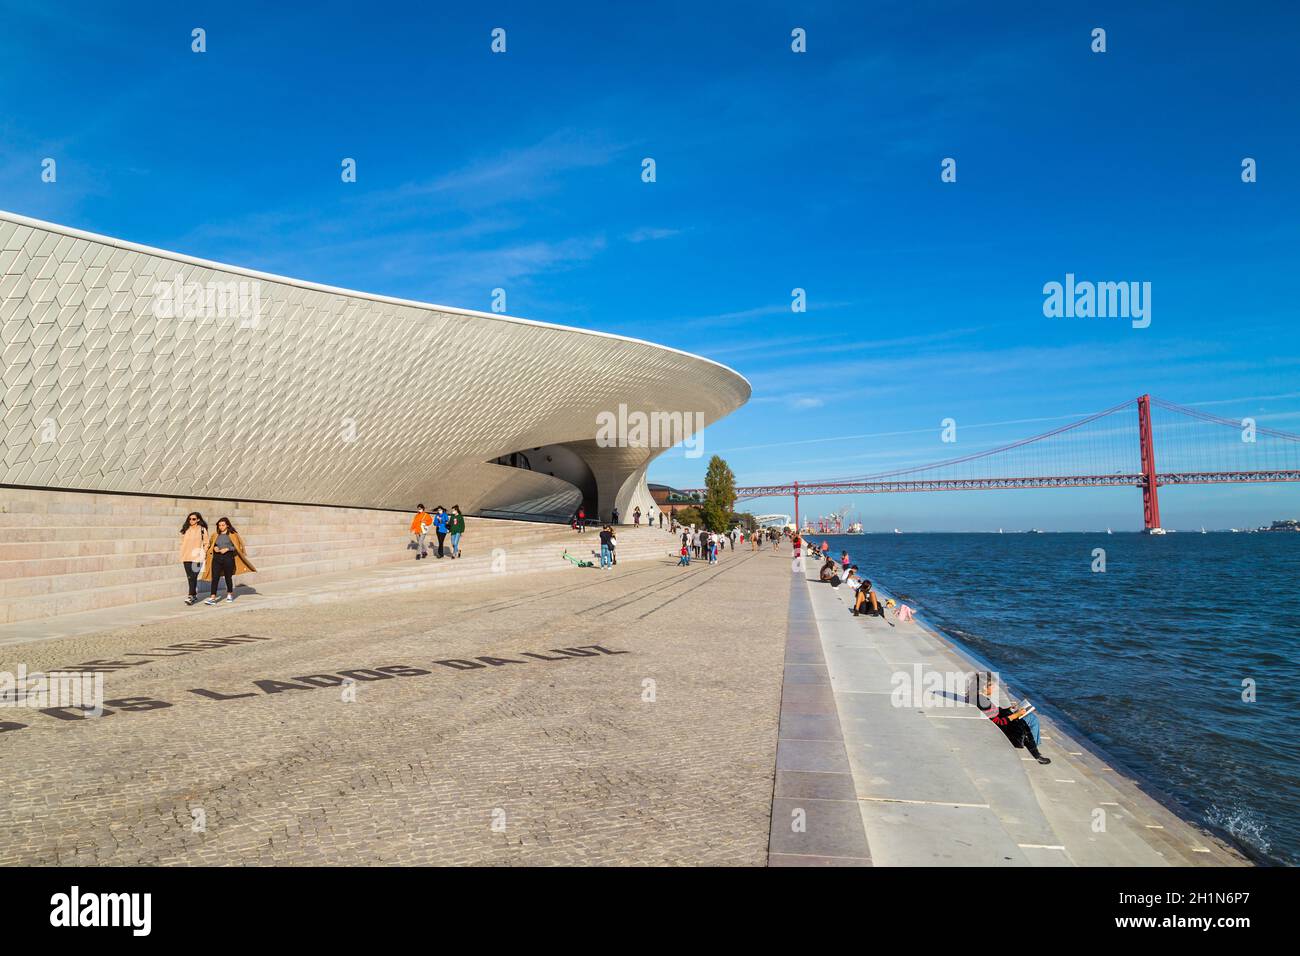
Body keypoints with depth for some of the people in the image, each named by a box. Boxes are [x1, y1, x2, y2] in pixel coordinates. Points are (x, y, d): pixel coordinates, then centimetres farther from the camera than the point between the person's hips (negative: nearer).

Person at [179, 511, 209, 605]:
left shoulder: (202, 530, 0)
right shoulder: (185, 530, 10)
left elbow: (206, 544, 3)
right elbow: (182, 543, 14)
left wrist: (202, 554, -3)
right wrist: (182, 555, 8)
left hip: (197, 557, -4)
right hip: (186, 557, 4)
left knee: (193, 577, -11)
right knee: (189, 577, 8)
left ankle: (191, 596, -12)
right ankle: (195, 594, 20)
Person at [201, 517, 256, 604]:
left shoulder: (233, 535, 2)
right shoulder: (215, 535, 12)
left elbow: (237, 546, 0)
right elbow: (210, 545, 22)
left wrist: (227, 549, -13)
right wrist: (214, 548, 0)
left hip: (228, 558, -3)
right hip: (217, 558, 3)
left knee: (228, 577, 7)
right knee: (215, 577, -7)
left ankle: (230, 594, 27)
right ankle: (212, 598, -11)